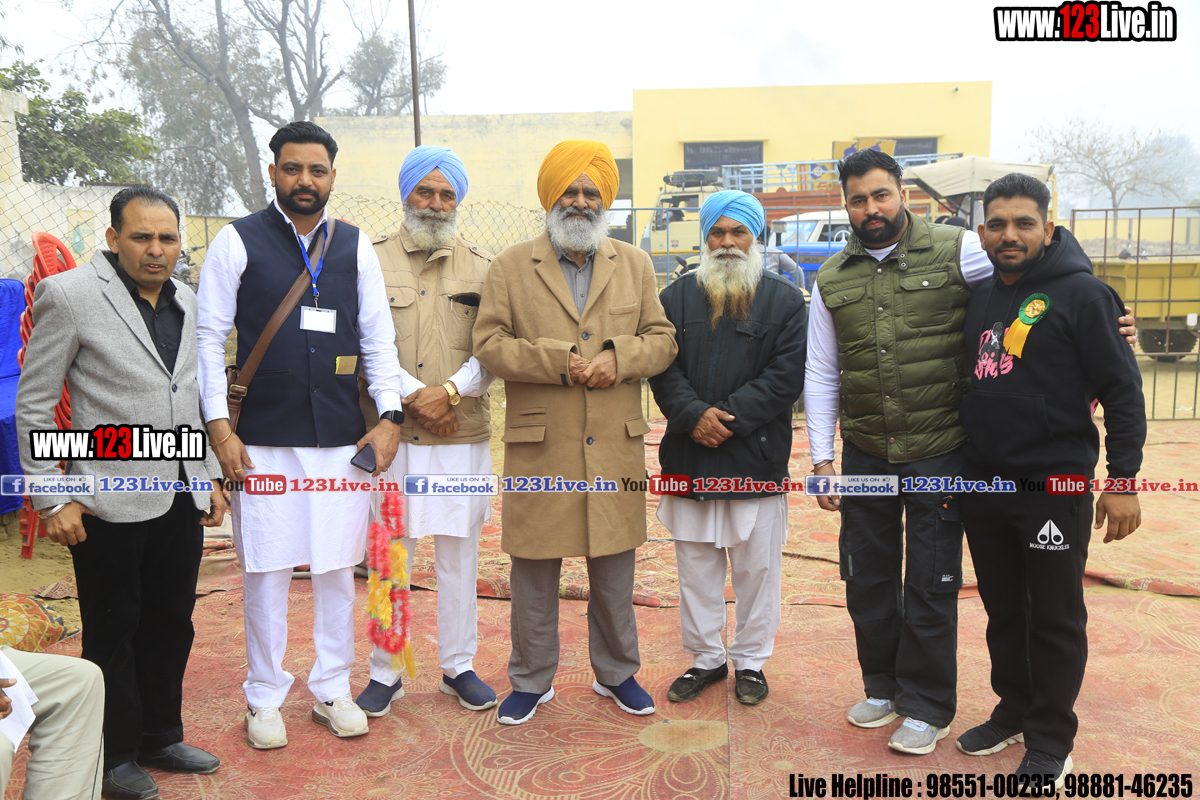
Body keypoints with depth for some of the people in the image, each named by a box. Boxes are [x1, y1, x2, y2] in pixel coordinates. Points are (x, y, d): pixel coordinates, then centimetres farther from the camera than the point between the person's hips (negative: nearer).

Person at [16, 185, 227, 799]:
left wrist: (209, 477, 15)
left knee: (172, 623, 15)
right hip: (110, 505, -5)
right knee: (113, 632, 10)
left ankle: (160, 737, 34)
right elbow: (33, 406, -7)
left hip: (180, 498, 6)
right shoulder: (69, 296, -8)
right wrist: (51, 500, -9)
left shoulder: (186, 303, 10)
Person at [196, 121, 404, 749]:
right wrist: (219, 425, -8)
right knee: (266, 570, 5)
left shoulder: (355, 246, 8)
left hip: (343, 437, 2)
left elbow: (378, 337, 8)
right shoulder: (238, 242, 1)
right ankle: (264, 698, 25)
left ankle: (332, 690, 27)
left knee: (338, 567, 10)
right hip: (263, 438, -2)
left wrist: (390, 416, 0)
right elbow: (209, 337, 0)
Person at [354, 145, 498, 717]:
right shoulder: (371, 260, 5)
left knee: (459, 556, 9)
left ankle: (459, 666, 25)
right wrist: (413, 394, -12)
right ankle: (385, 673, 22)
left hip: (463, 435, 1)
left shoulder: (482, 268, 8)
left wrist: (450, 391, -14)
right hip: (390, 433, -1)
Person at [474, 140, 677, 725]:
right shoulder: (511, 266, 4)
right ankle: (530, 680, 27)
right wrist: (559, 361, -15)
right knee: (534, 570, 8)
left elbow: (662, 339, 9)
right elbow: (489, 343, -3)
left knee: (614, 567, 13)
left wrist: (619, 357, -11)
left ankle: (617, 673, 33)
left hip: (616, 446, 2)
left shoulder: (634, 264, 11)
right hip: (539, 447, -2)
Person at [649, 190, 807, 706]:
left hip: (757, 459, -2)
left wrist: (729, 415, -15)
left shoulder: (785, 301, 3)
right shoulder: (677, 297, 8)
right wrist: (693, 414, -16)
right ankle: (705, 657, 29)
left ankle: (750, 661, 26)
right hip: (689, 460, 2)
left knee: (757, 569, 8)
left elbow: (788, 374, -7)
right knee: (696, 568, 12)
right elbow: (661, 367, 1)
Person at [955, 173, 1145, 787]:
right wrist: (955, 468, 15)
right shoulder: (979, 299, 10)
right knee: (1003, 612, 17)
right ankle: (1014, 713, 34)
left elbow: (1123, 391, -9)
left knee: (1055, 620, 6)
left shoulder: (1081, 294, -8)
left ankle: (1050, 742, 20)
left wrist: (1123, 480, -13)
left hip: (1054, 487, -6)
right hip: (984, 488, 6)